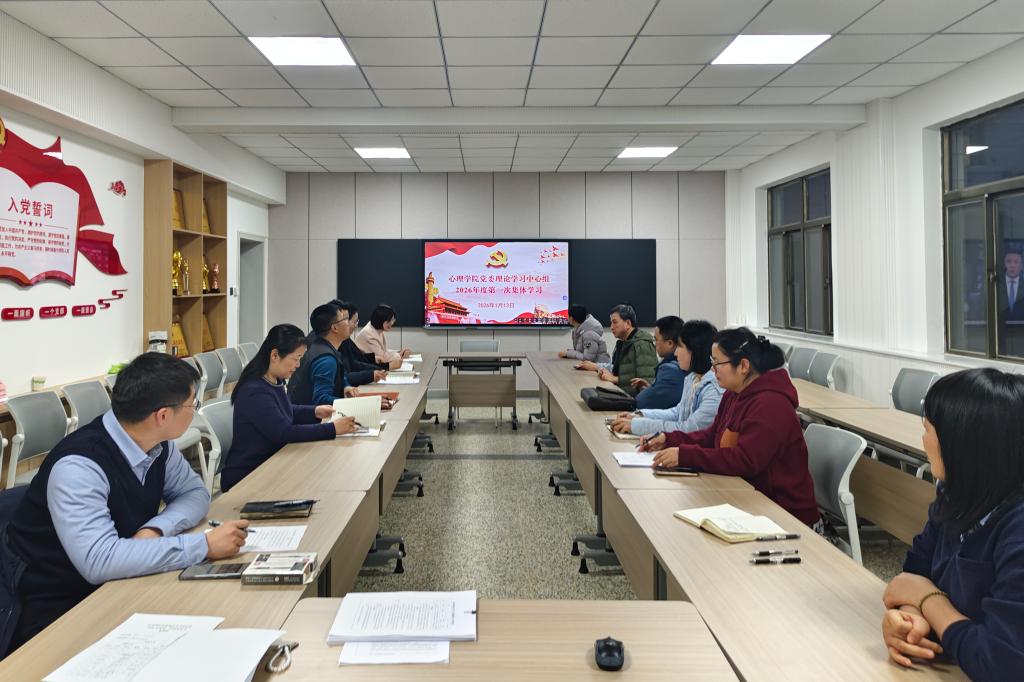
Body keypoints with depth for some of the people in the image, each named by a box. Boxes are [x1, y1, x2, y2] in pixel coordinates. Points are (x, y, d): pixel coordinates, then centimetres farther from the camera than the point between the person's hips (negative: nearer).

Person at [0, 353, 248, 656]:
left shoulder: (157, 442, -8)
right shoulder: (78, 466, -30)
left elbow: (194, 492, 1)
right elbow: (99, 561, -38)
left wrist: (155, 529, -19)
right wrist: (204, 545, -34)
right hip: (50, 608, -6)